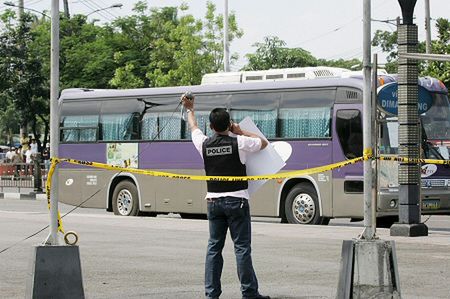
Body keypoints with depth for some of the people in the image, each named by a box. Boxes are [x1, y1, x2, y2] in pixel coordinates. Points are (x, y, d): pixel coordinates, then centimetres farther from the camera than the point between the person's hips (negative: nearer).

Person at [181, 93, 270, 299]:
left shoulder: (204, 144, 2)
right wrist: (241, 131, 12)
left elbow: (193, 127, 24)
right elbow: (264, 143, 9)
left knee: (214, 247, 8)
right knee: (242, 247, -2)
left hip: (213, 201, 4)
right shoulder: (238, 142, -8)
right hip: (236, 200, -4)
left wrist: (189, 109, 40)